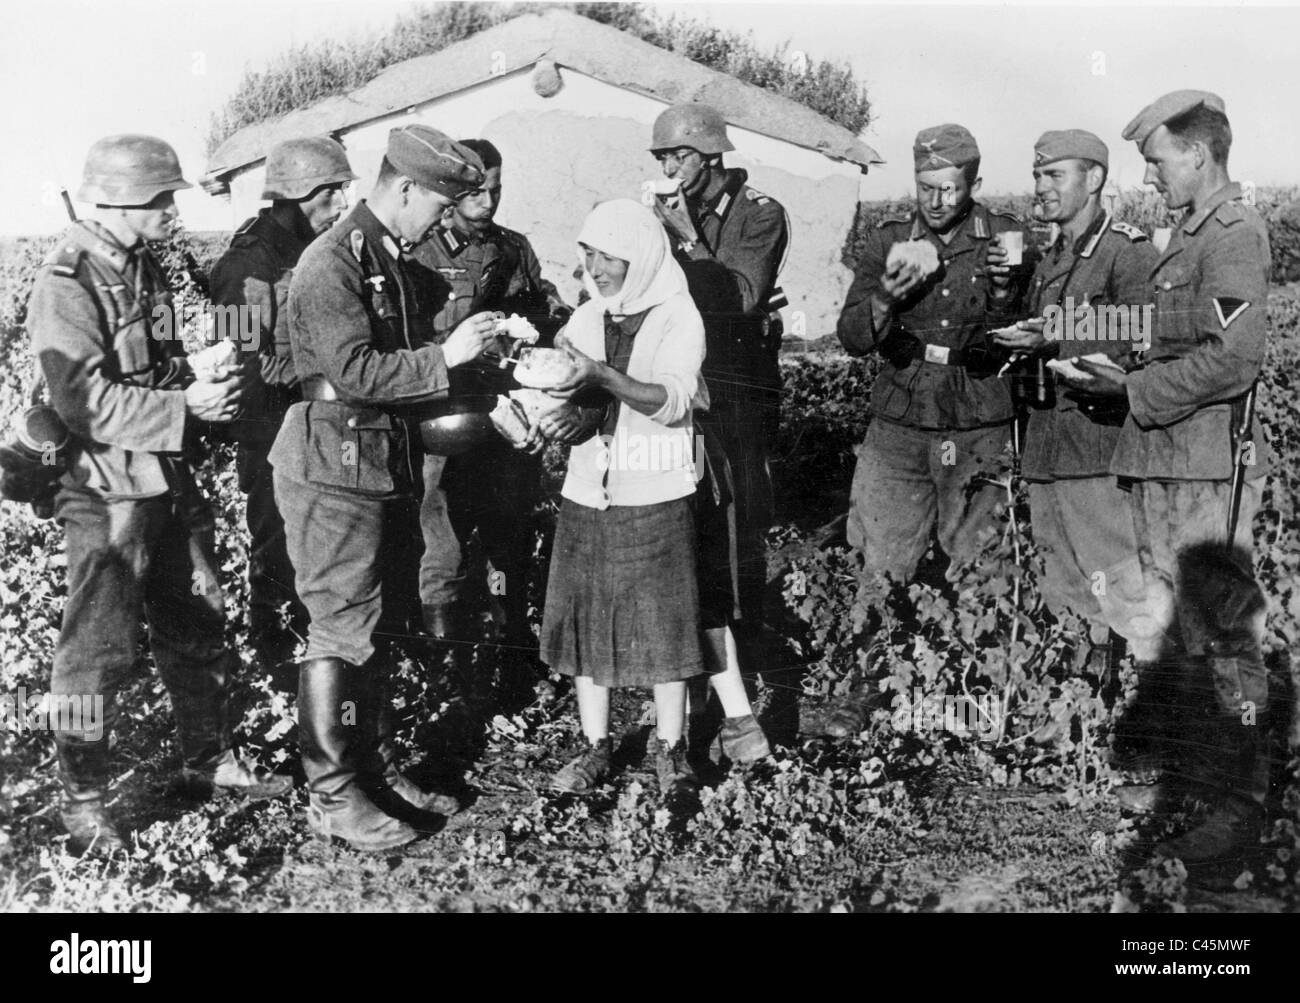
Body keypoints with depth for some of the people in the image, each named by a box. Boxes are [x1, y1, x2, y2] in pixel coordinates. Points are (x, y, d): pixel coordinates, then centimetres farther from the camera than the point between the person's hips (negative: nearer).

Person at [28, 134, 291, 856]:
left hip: (169, 478, 8)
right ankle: (83, 801, 14)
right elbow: (86, 402, -23)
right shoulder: (66, 285, -16)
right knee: (98, 647, 0)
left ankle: (209, 758, 31)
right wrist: (188, 406, -24)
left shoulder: (144, 269, 10)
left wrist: (206, 384, 1)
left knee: (198, 626, 15)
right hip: (107, 491, -8)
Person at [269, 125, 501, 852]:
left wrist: (478, 352, 6)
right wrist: (445, 357, -20)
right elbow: (353, 372, -24)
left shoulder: (397, 263, 13)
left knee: (380, 624, 16)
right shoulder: (332, 265, -15)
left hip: (389, 465, 9)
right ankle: (331, 793, 8)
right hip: (335, 470, -9)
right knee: (341, 631, -2)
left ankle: (370, 761, 29)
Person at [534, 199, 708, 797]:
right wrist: (558, 422, -14)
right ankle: (596, 747, 21)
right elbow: (572, 396, 9)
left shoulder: (678, 317, -6)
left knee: (664, 626, 1)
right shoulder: (585, 318, 10)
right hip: (586, 497, 5)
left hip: (656, 500, -5)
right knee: (584, 620, 7)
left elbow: (674, 401, -18)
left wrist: (604, 378, -32)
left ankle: (670, 749, 17)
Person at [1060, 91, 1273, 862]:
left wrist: (1134, 389, -14)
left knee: (1220, 636, -4)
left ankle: (1241, 806, 5)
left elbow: (1233, 359, -20)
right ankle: (1201, 771, 28)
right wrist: (1116, 367, 8)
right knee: (1178, 629, 15)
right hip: (1163, 461, 9)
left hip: (1209, 466, -9)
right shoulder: (1190, 234, 18)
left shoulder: (1235, 233, -11)